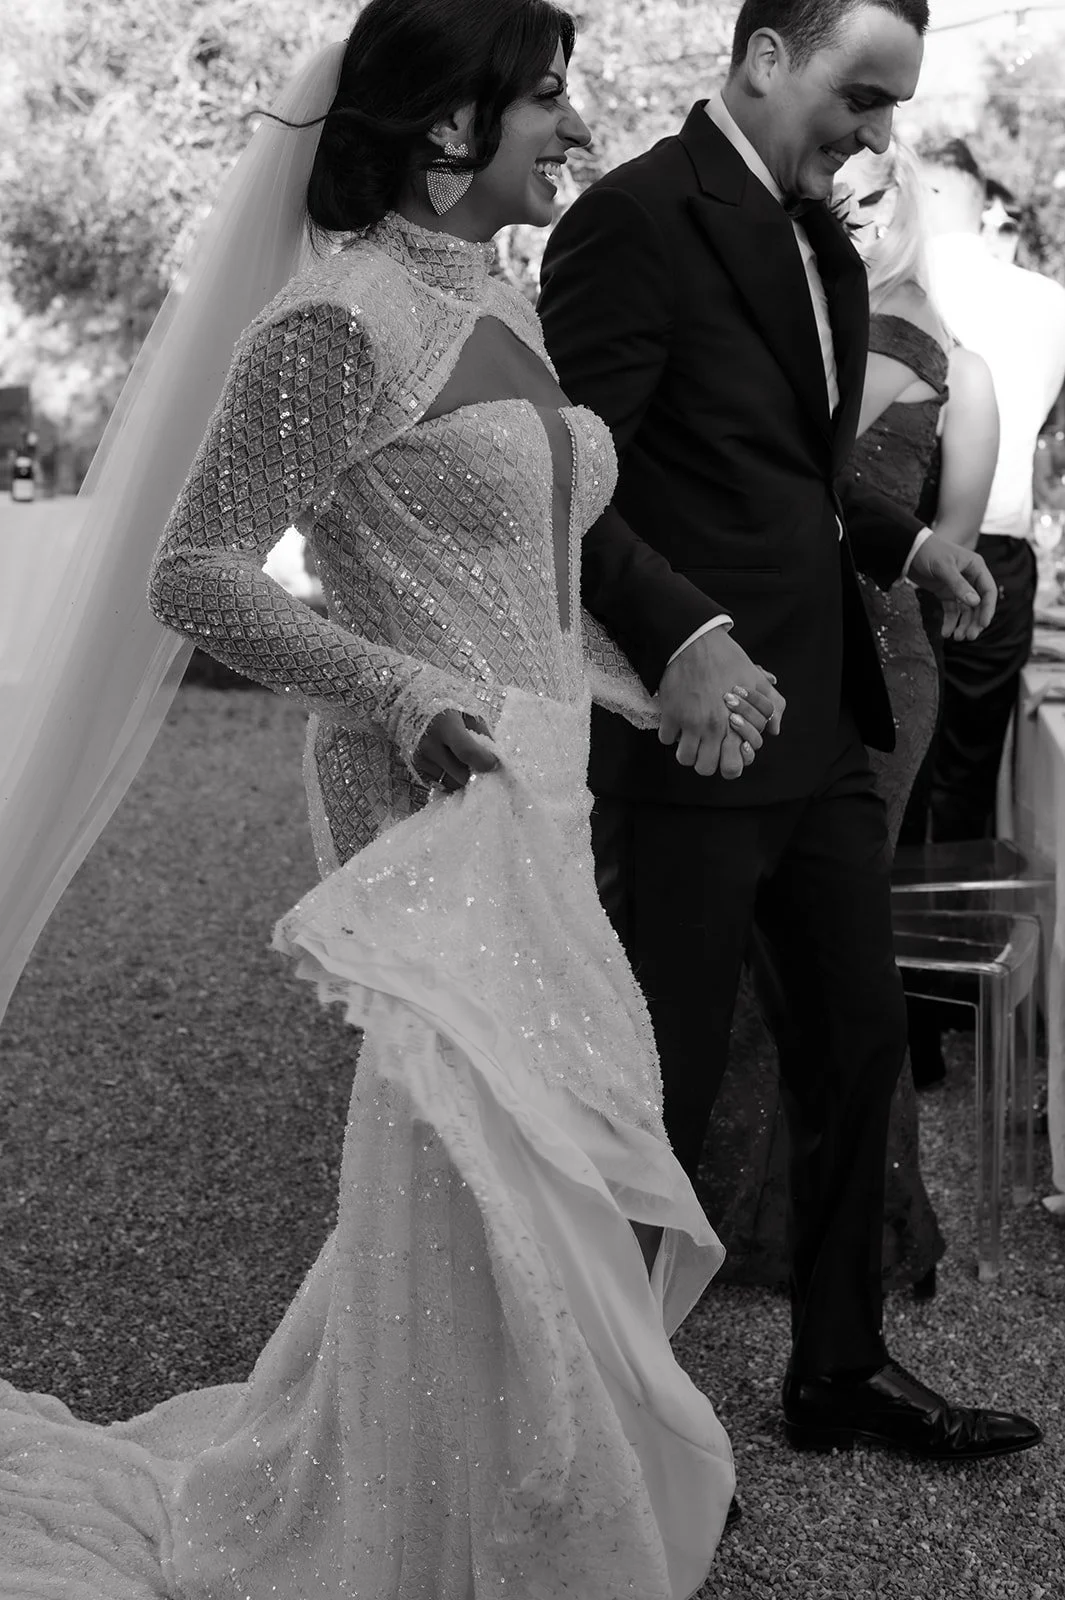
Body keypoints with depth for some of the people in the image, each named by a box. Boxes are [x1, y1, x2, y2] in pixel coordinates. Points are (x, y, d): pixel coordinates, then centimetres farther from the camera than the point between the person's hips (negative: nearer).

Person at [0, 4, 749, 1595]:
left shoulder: (503, 306, 12)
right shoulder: (342, 319, -14)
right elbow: (196, 571, -15)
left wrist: (655, 690, 16)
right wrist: (400, 688, -24)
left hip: (540, 797, 9)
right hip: (440, 798, -9)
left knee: (547, 1153, 18)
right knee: (490, 1169, 0)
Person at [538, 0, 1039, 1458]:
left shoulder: (822, 241, 15)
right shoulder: (635, 220, -12)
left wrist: (903, 541, 9)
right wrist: (680, 640, -29)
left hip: (822, 731, 9)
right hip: (691, 734, -9)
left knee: (860, 1043, 16)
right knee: (667, 1086, 2)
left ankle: (840, 1370, 34)